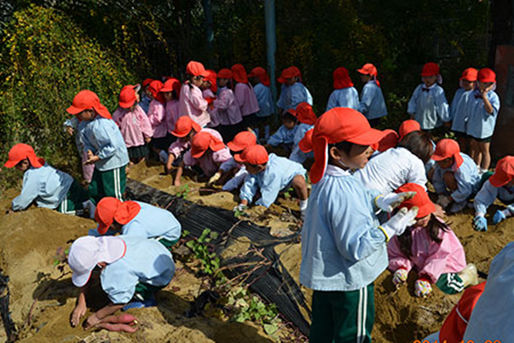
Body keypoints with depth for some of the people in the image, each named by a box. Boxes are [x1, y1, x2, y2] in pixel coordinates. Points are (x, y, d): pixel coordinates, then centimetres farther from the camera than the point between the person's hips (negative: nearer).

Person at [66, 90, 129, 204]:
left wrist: (97, 157, -22)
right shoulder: (89, 123, 1)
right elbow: (87, 141, 11)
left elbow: (113, 146, -30)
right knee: (94, 191, 20)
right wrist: (89, 151, -10)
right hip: (102, 163, 10)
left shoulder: (101, 125, -29)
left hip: (113, 162, -10)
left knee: (114, 194, 2)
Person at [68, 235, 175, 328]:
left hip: (161, 276, -8)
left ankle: (146, 300, -1)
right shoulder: (96, 248, -15)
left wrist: (97, 316, -6)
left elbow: (120, 303, -20)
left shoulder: (117, 271, -36)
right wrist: (81, 303, 3)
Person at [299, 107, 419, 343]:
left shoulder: (325, 180, -4)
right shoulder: (343, 193, -33)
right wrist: (393, 227, -23)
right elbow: (357, 247, -30)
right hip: (349, 280, -8)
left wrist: (381, 201, -2)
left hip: (323, 273, 8)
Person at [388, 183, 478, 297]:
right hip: (422, 266, 4)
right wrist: (400, 268, -28)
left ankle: (466, 275, 8)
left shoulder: (436, 225, -20)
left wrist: (425, 278, -29)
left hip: (444, 263, -4)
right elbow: (396, 255, -5)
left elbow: (438, 255, -20)